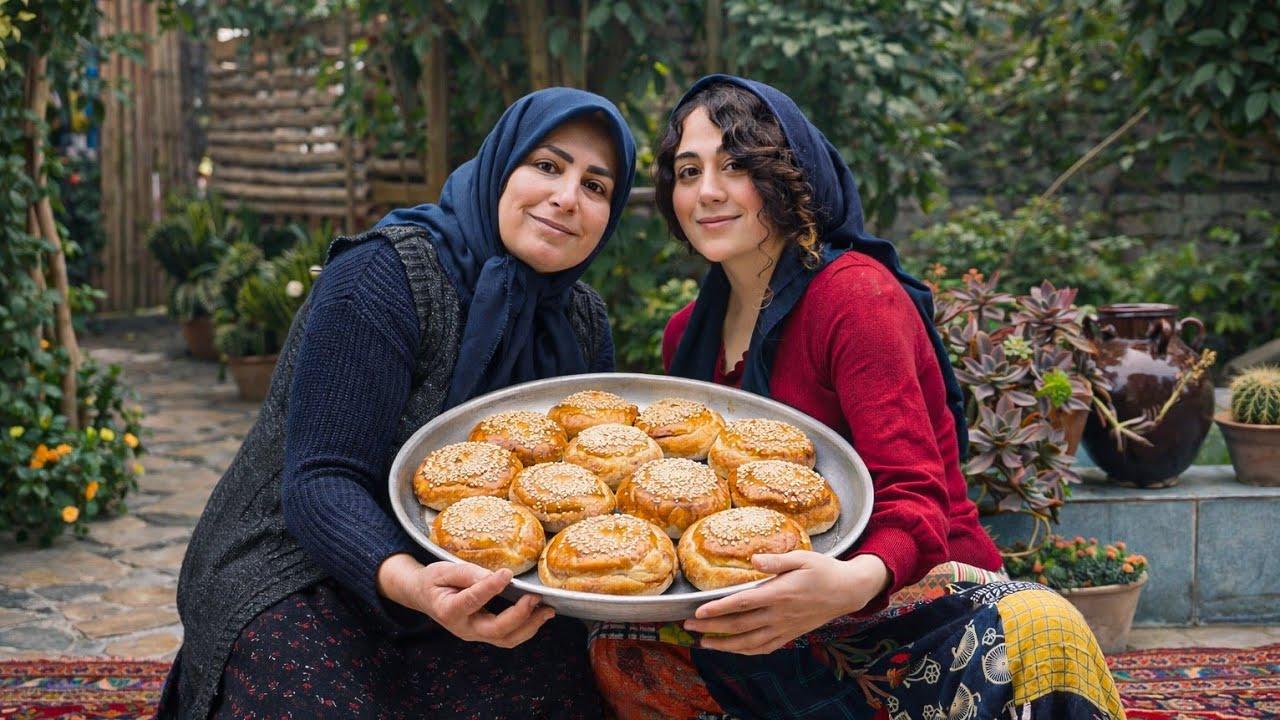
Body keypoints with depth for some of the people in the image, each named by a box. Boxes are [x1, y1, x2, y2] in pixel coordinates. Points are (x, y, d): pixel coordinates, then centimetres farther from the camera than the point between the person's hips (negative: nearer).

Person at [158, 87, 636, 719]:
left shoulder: (583, 322, 3)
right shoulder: (385, 277, -18)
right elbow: (320, 482, -24)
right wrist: (405, 581, -43)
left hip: (469, 586, 5)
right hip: (301, 568, -4)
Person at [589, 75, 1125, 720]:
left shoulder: (855, 293, -13)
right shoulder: (688, 335, 9)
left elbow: (914, 497, -20)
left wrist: (855, 582, -41)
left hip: (916, 587, -5)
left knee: (1029, 631, -37)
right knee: (618, 647, -20)